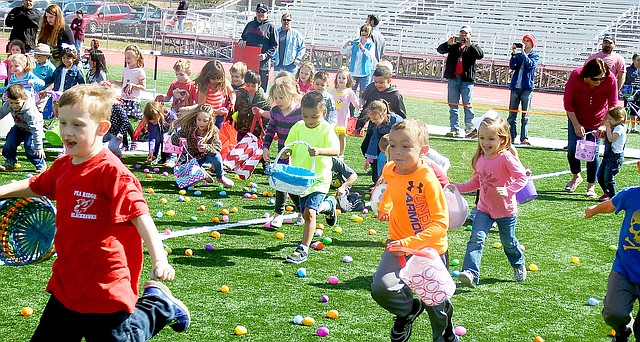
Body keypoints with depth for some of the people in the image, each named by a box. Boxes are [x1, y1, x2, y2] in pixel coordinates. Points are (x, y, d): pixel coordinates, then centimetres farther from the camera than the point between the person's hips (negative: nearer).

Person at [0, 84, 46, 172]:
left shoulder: (30, 112, -40)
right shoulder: (8, 105, -24)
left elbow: (36, 130, -38)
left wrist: (39, 147, -38)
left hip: (31, 130, -6)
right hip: (19, 127, 6)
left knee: (30, 147, -19)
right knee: (10, 144, -7)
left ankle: (41, 165, 0)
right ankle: (9, 164, 9)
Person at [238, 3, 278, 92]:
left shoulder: (270, 26, 2)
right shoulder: (250, 24, 17)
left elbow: (274, 46, -1)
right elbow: (243, 37, 27)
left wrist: (266, 55, -16)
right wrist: (241, 41, 3)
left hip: (262, 64, -5)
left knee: (261, 89, -2)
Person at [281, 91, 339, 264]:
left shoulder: (326, 129, -14)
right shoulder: (298, 127, 0)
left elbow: (335, 150, -28)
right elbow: (289, 146, 7)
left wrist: (319, 151, -47)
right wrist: (286, 153, -18)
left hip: (319, 178, -6)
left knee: (309, 212, -18)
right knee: (306, 212, 20)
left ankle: (303, 250, -12)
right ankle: (328, 204, 52)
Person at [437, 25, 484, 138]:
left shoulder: (473, 47, 9)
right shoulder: (453, 46, 15)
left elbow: (480, 55, -9)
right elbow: (440, 49, 2)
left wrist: (470, 45, -20)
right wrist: (448, 43, -17)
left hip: (466, 80, -3)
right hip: (453, 79, 3)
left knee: (468, 105, -5)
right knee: (453, 106, 3)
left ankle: (470, 129, -3)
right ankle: (454, 129, 5)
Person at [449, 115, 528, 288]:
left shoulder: (506, 158, -19)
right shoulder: (480, 159, 2)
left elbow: (522, 177, -21)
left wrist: (508, 190, -34)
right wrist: (459, 187, 2)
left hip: (505, 209, -4)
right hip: (484, 209, 4)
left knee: (508, 242, 16)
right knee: (476, 238, -14)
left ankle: (519, 265, 45)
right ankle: (470, 273, -23)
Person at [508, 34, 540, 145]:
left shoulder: (535, 56, 6)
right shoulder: (518, 54, 13)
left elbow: (531, 65, -14)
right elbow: (512, 66, -1)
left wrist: (523, 53, -19)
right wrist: (514, 53, -13)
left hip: (527, 88, -3)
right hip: (515, 87, 3)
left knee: (525, 115, -2)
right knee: (512, 115, 2)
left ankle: (524, 138, -1)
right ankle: (511, 137, 5)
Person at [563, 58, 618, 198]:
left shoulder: (610, 80, -23)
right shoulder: (576, 76, -24)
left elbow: (613, 106, -14)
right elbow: (568, 102, -15)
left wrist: (604, 126, -24)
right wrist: (576, 125, -18)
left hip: (597, 122, -1)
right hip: (576, 119, 1)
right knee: (572, 149, 0)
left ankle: (591, 186, 9)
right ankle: (576, 177, 27)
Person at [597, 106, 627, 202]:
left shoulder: (619, 128, -15)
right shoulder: (613, 127, 14)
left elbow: (611, 139, -25)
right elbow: (605, 139, 21)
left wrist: (608, 127, -17)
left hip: (615, 156, -10)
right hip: (608, 155, 10)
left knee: (608, 177, -10)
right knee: (600, 175, 12)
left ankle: (612, 196, 4)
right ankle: (607, 193, 27)